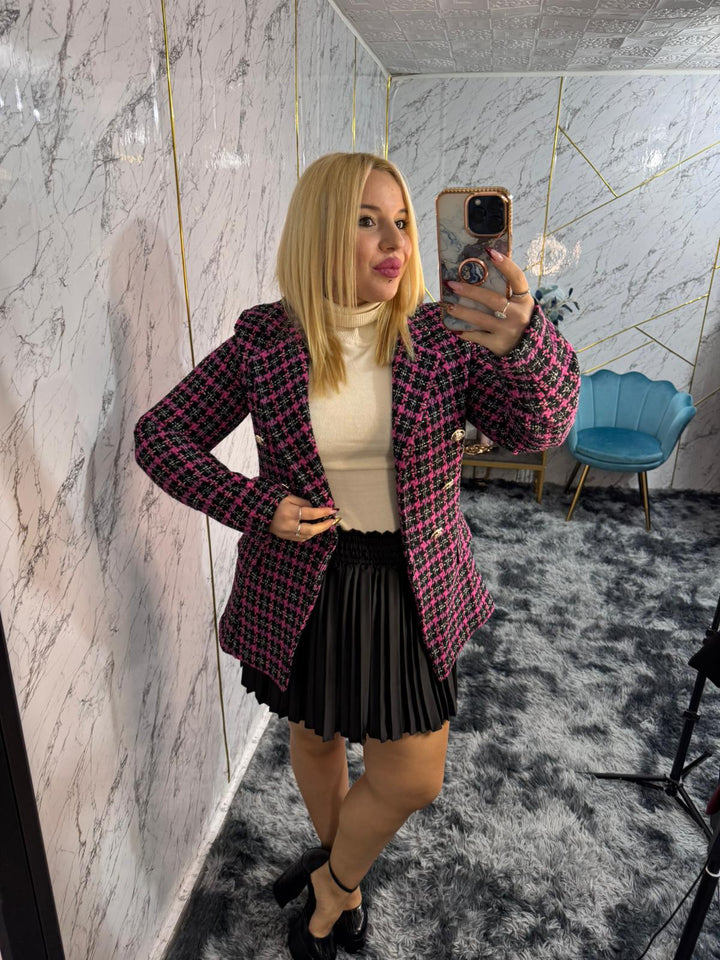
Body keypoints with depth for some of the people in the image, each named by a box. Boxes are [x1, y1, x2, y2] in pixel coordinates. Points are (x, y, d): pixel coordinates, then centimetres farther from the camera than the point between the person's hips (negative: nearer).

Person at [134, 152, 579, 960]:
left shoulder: (442, 337, -8)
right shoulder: (263, 340, -10)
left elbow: (536, 428, -19)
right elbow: (159, 435, -4)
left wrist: (527, 344, -40)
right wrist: (254, 507, -17)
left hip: (412, 590, 1)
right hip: (302, 586, 0)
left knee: (413, 778, 10)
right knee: (314, 738, 22)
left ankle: (332, 882, 45)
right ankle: (338, 876, 56)